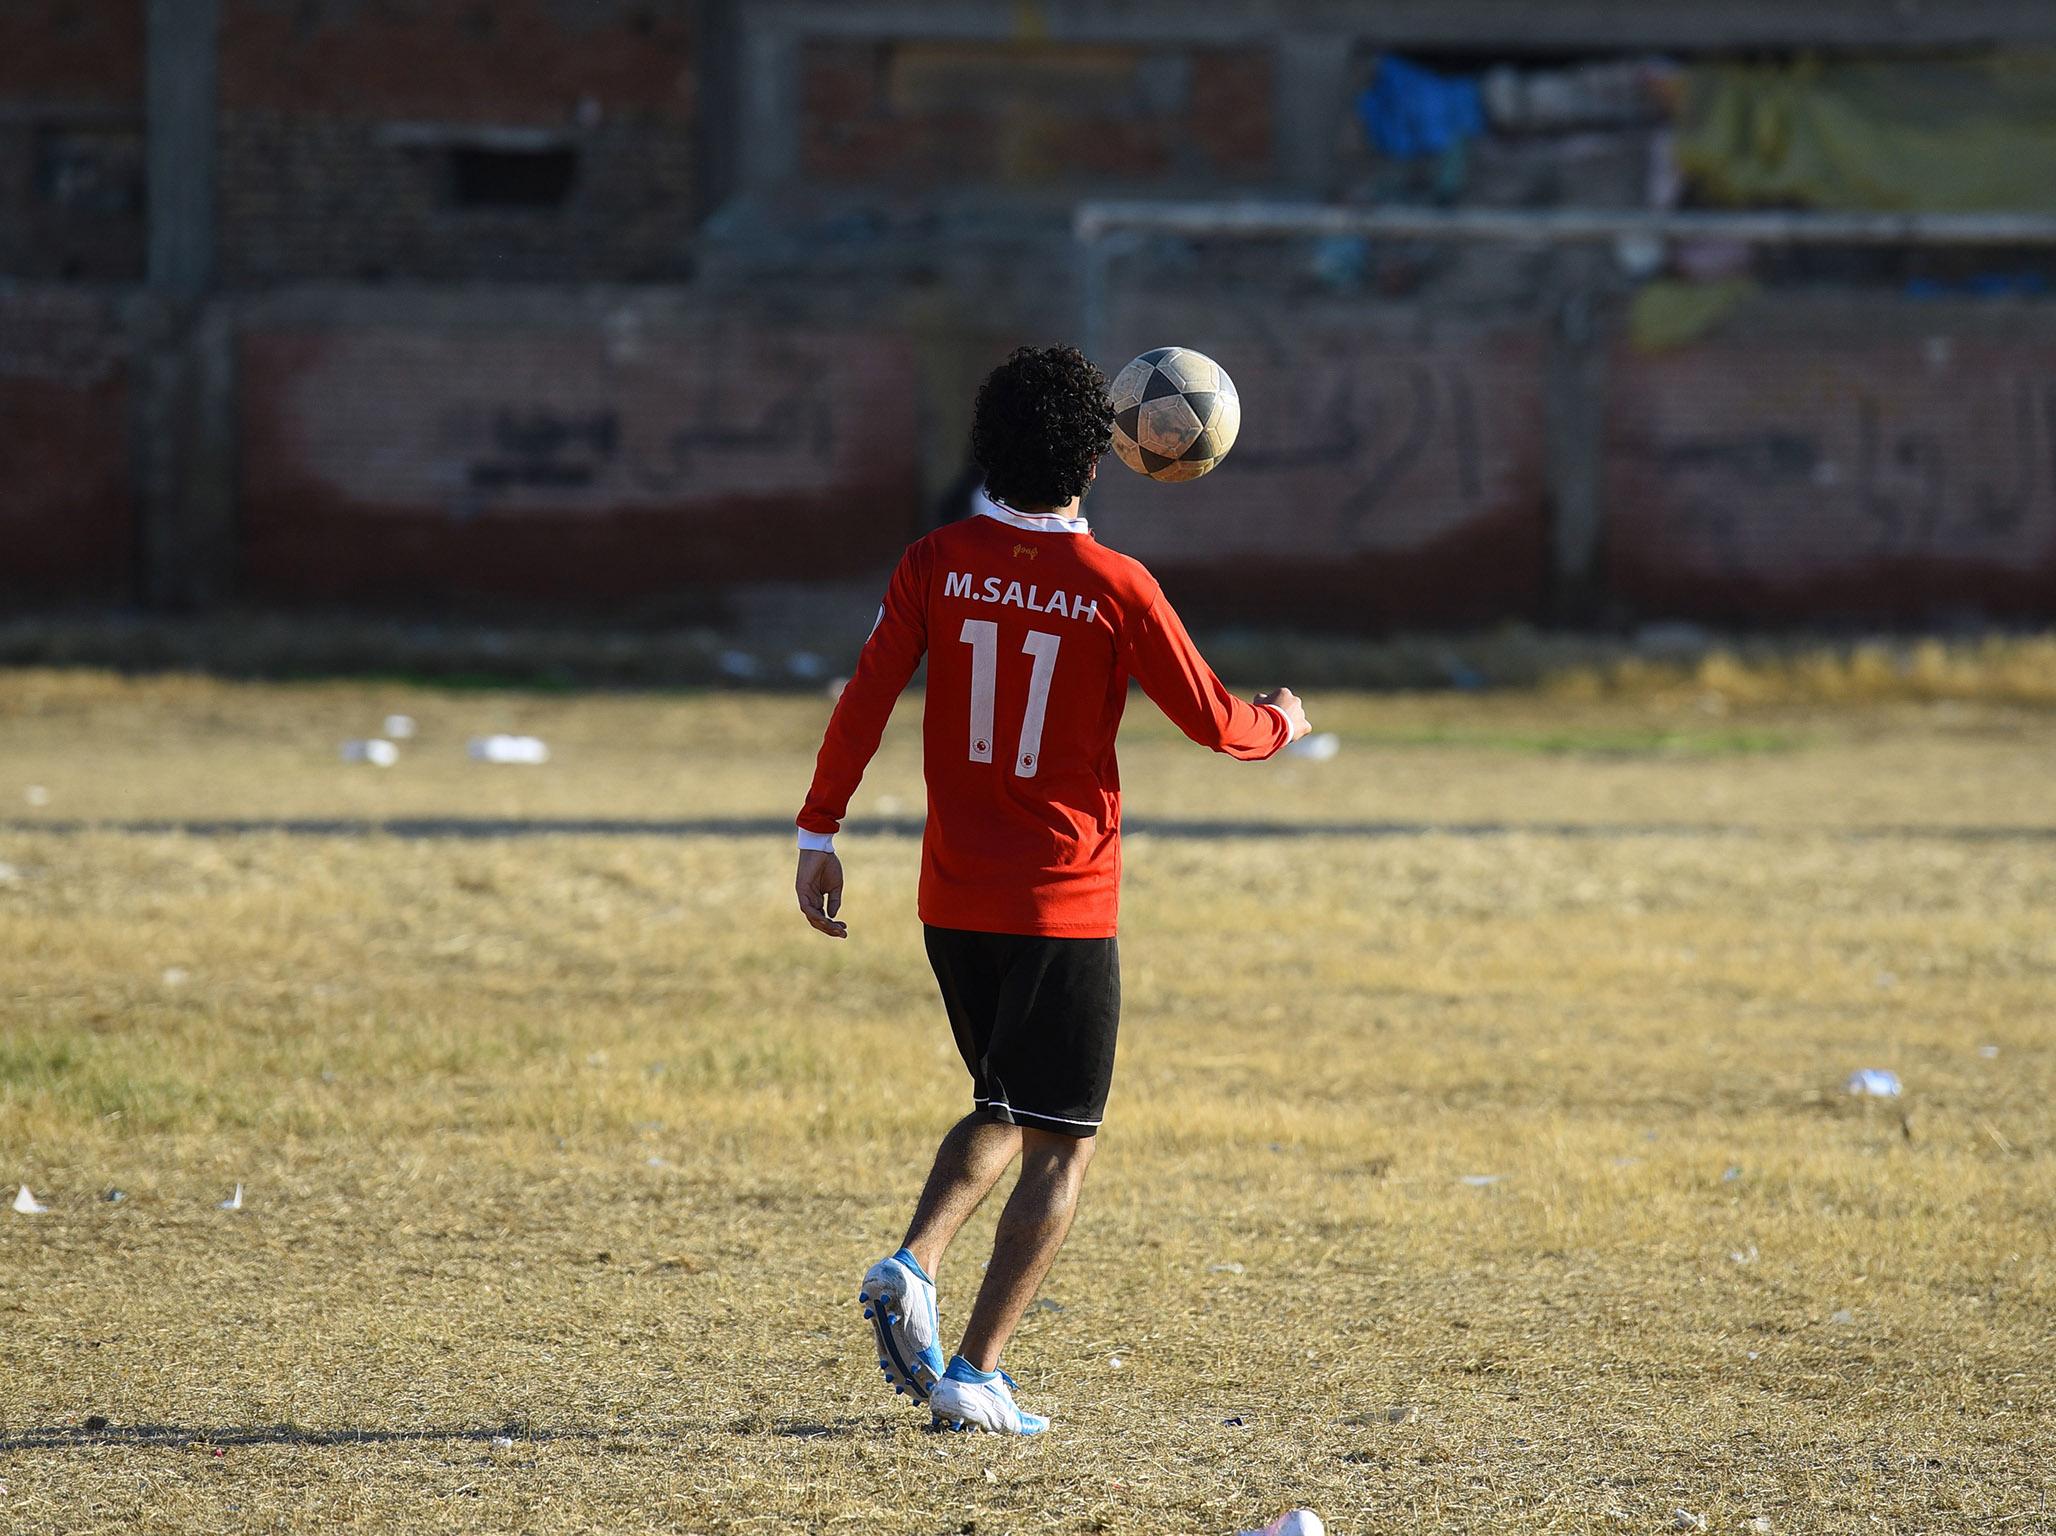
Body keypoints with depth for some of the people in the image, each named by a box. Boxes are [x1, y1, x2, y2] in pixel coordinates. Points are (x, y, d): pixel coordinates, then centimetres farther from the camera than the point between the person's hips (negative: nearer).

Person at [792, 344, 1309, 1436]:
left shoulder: (937, 564, -2)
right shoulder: (1117, 589, -10)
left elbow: (865, 699, -6)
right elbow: (1216, 724, -3)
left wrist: (818, 833, 1)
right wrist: (1282, 722, 18)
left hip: (954, 897, 4)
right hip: (1064, 905, -4)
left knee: (1003, 1108, 24)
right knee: (1058, 1146, 5)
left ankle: (913, 1264, -1)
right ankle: (976, 1376, -2)